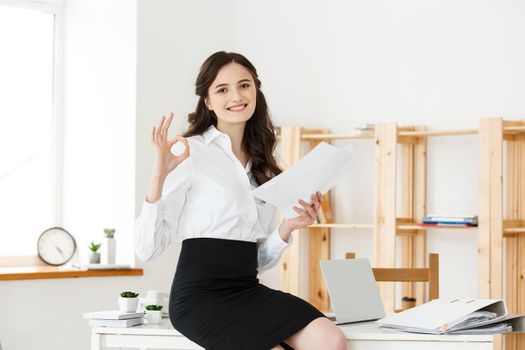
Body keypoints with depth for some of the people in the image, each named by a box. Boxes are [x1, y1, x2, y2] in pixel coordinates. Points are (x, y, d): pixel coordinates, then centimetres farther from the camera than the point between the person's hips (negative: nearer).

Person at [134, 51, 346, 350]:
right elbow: (148, 249, -10)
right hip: (201, 294, -6)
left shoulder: (263, 167, 18)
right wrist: (159, 176, -20)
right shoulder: (189, 152, -3)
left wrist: (288, 229, 4)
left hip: (249, 289, 6)